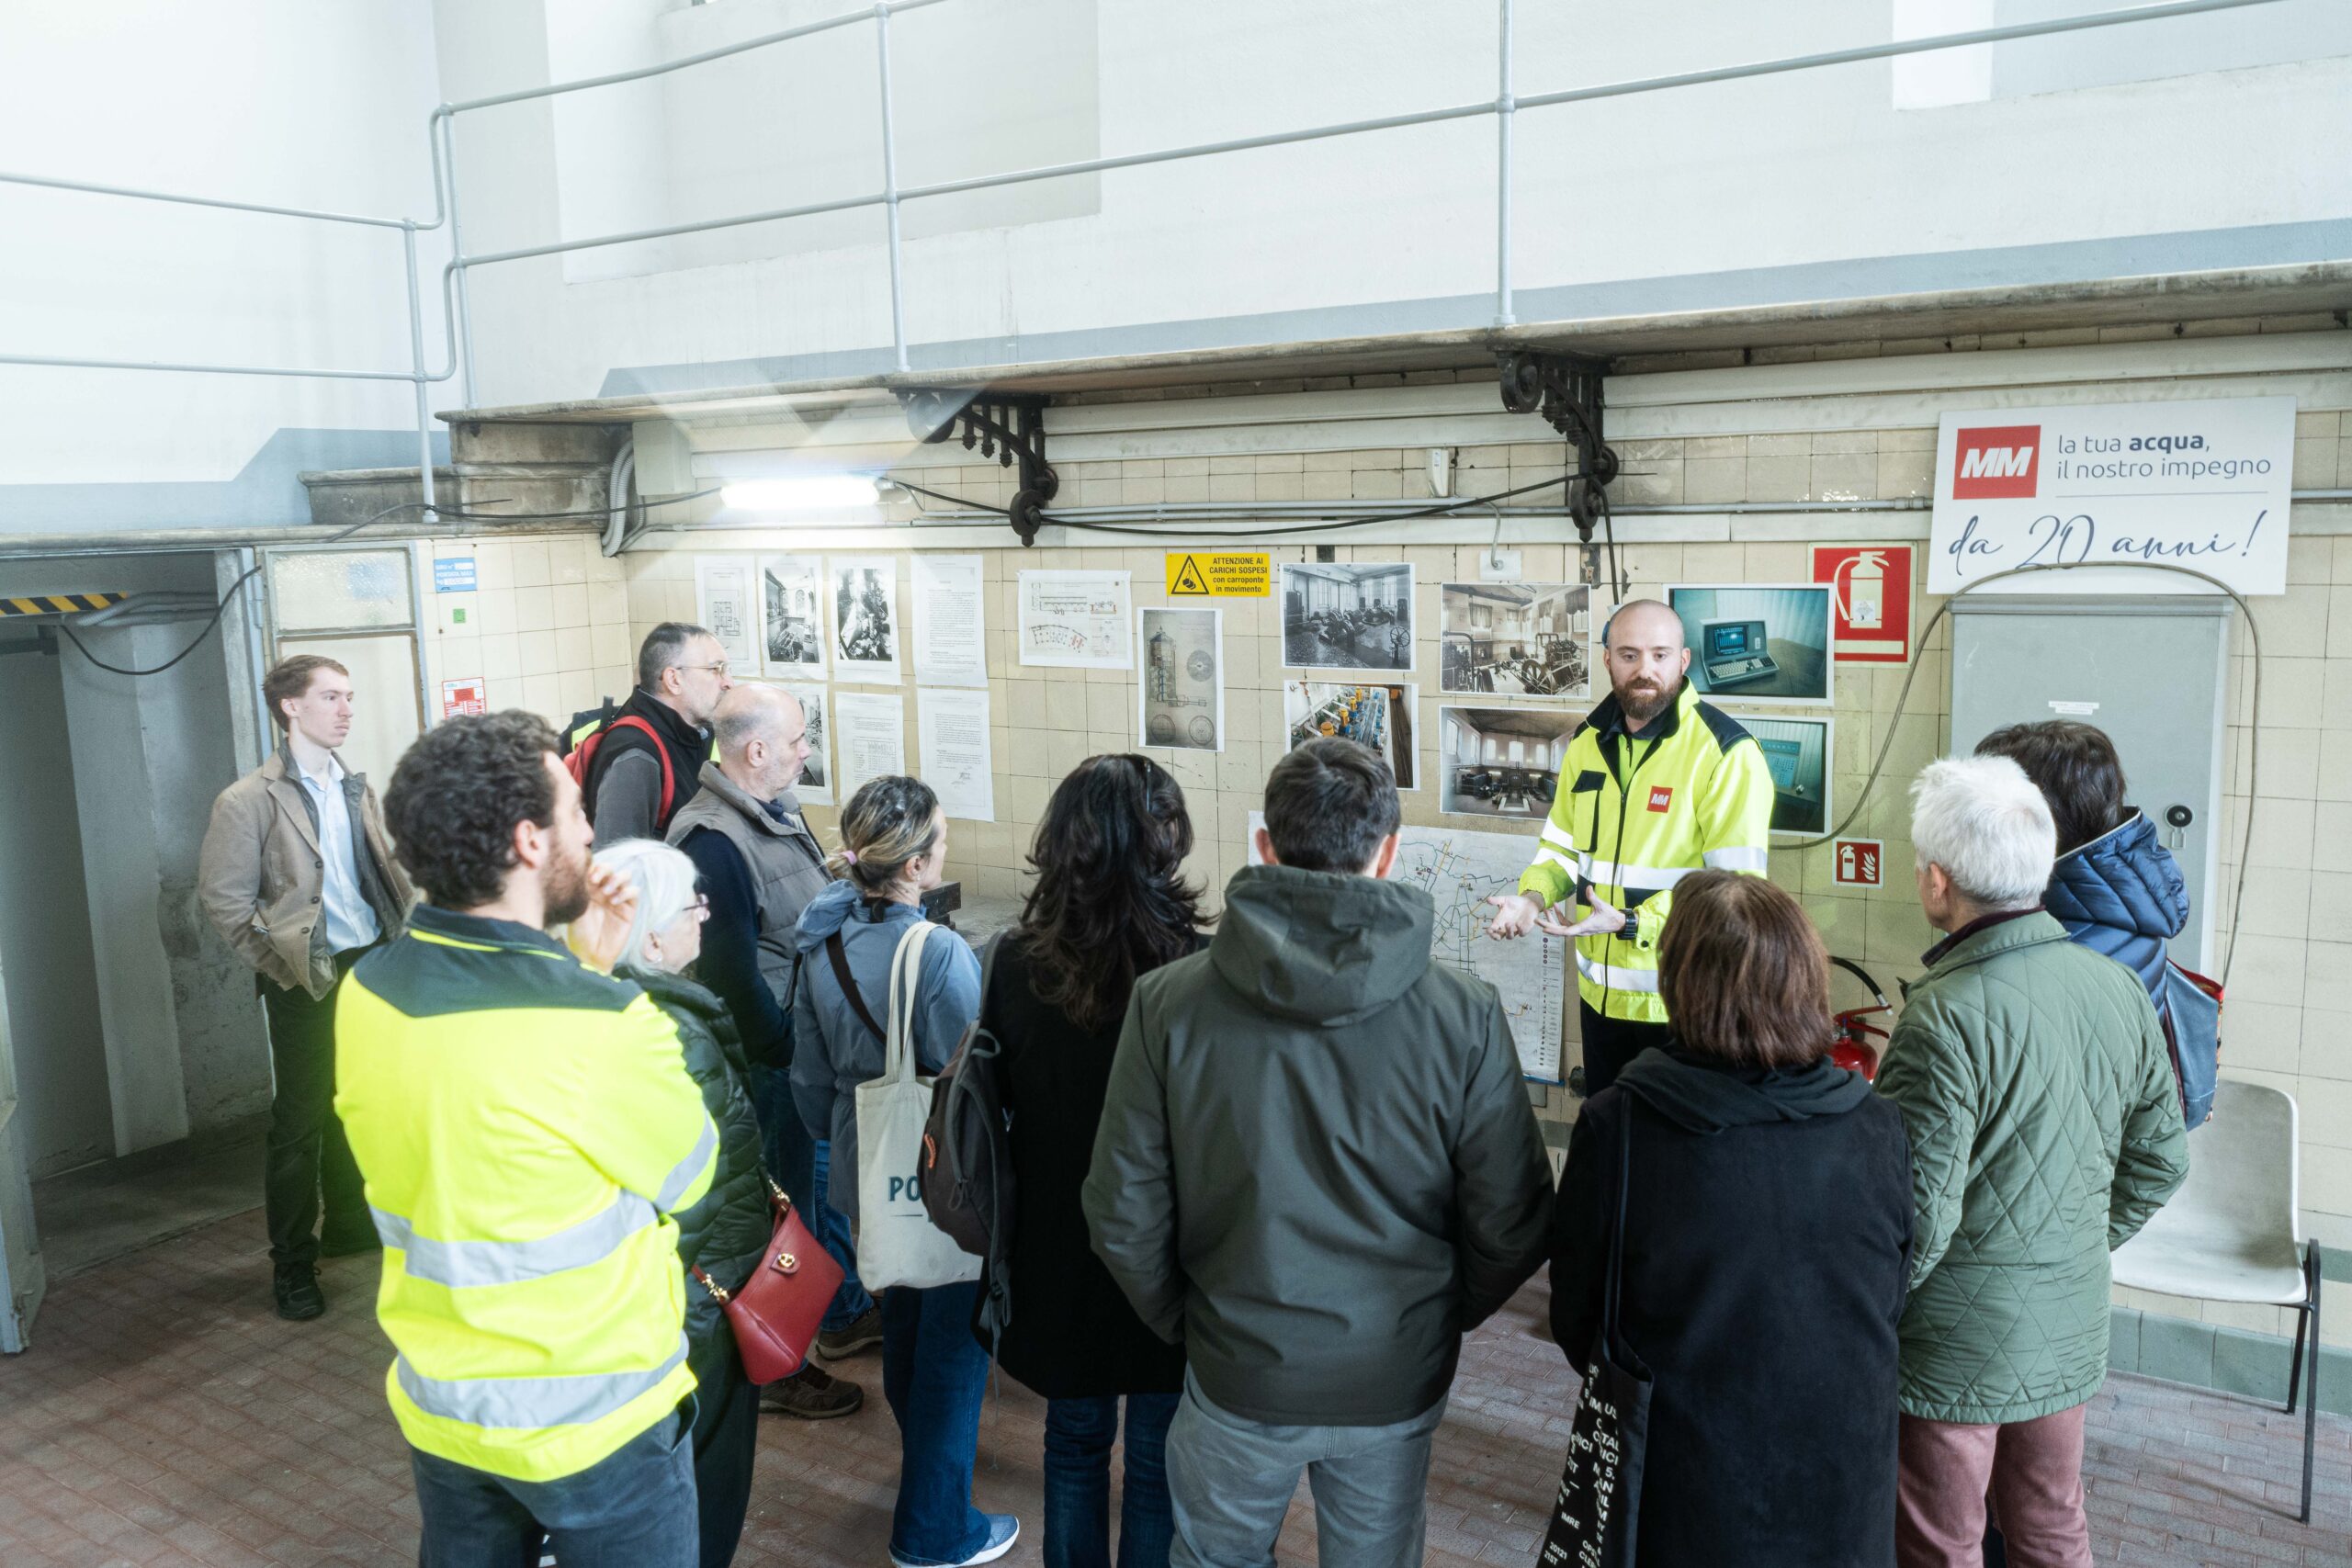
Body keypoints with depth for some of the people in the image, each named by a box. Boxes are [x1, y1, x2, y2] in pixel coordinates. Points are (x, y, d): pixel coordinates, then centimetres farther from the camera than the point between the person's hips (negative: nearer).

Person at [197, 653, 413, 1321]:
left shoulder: (356, 789, 7)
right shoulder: (250, 800, -10)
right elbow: (222, 898, -10)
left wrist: (397, 938, 4)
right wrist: (280, 962, -10)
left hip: (371, 966, 5)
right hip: (305, 983, -5)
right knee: (299, 1124, 3)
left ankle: (350, 1223, 33)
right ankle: (292, 1263, 16)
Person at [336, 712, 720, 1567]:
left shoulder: (368, 991, -8)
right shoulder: (602, 1025, -29)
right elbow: (688, 1177, -10)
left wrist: (584, 972, 2)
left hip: (439, 1403, 6)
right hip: (592, 1420, -6)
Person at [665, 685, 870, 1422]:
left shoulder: (777, 809, 6)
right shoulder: (714, 841, -25)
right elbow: (733, 974, -24)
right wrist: (788, 1053, -17)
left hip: (811, 1041, 9)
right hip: (769, 1058, -9)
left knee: (824, 1176, 23)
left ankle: (845, 1311, 43)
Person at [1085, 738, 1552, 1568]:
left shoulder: (1167, 1003, -18)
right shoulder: (1465, 1015, -18)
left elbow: (1125, 1215, -11)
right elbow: (1511, 1226, -11)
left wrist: (1183, 1323, 7)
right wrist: (1441, 1319, 9)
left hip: (1237, 1376, 0)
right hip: (1397, 1382, 1)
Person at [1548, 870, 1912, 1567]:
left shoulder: (1616, 1127, -23)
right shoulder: (1877, 1132, -16)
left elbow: (1575, 1317, -9)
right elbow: (1892, 1309, 0)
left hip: (1683, 1491, -2)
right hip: (1842, 1507, 2)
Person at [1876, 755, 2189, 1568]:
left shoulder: (1946, 1020, -27)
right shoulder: (2119, 989, -4)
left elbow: (1920, 1218, -24)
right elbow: (2161, 1160, 8)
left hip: (1955, 1348, -7)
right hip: (2072, 1332, 7)